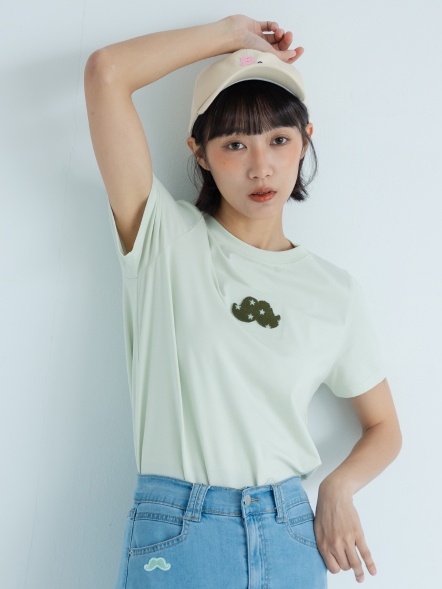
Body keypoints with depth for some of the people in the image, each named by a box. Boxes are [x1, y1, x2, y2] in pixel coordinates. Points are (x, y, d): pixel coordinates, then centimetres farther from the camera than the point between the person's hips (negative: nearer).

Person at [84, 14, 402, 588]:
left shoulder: (336, 291, 3)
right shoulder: (166, 240, -4)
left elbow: (384, 427, 13)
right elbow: (105, 72, -12)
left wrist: (339, 487, -8)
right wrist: (230, 34, -2)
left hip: (292, 538, 3)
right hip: (175, 539, -2)